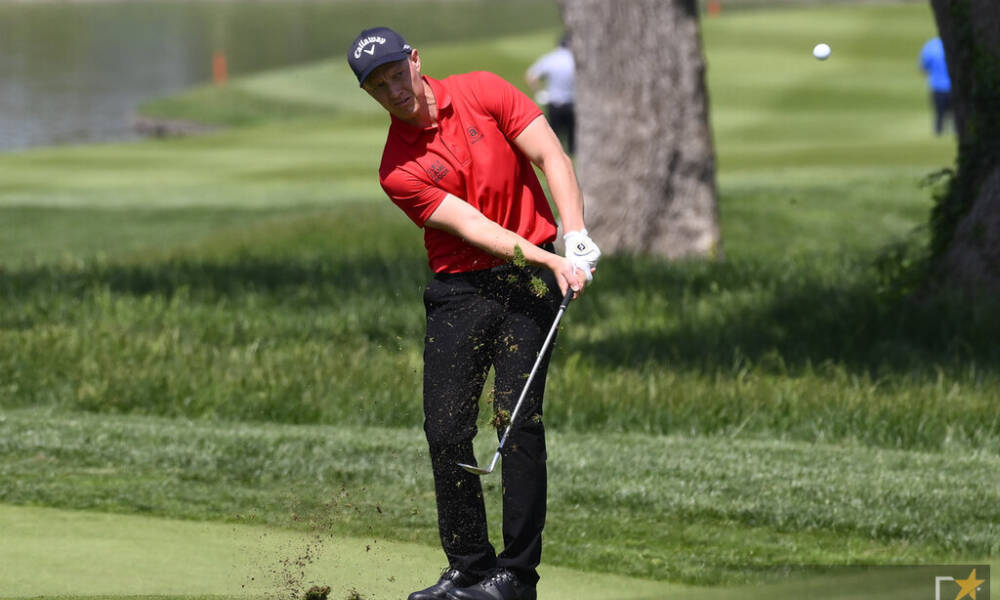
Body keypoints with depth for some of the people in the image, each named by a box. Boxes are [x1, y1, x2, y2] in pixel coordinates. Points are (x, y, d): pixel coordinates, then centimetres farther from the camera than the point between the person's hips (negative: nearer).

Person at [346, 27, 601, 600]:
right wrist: (549, 261, -24)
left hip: (528, 277, -1)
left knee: (519, 417, -11)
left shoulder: (482, 92, -1)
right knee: (446, 429, -4)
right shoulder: (398, 171, -5)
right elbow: (471, 226, -14)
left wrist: (576, 236, -17)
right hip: (459, 289, 1)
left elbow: (552, 157, -4)